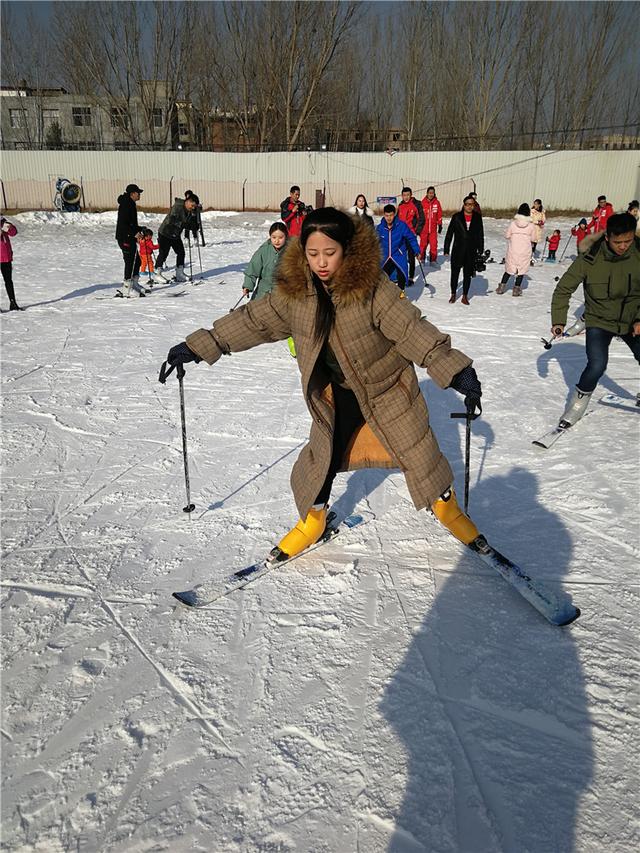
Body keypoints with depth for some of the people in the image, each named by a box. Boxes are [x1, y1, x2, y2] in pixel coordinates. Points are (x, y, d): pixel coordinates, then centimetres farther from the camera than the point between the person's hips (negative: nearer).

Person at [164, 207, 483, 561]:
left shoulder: (372, 287, -24)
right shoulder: (294, 291, -13)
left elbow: (412, 329, -27)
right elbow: (251, 320, -5)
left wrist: (457, 372, -37)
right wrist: (197, 346, -6)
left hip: (387, 388, -2)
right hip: (335, 395, 3)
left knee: (419, 450, 8)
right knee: (322, 456, 6)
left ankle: (445, 502, 36)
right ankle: (312, 518, 33)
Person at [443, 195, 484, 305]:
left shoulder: (477, 218, 2)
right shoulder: (457, 217, -4)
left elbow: (480, 235, 7)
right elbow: (449, 233, -1)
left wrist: (480, 250, 5)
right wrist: (446, 249, -3)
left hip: (471, 252, 1)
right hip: (458, 250, -1)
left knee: (468, 274, 8)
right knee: (455, 273, 7)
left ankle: (465, 296, 18)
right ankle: (453, 294, 23)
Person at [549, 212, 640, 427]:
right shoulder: (590, 260, -19)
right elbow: (563, 289, -10)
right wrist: (558, 321, -15)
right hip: (599, 321, -3)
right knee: (597, 365, -20)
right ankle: (578, 402, 3)